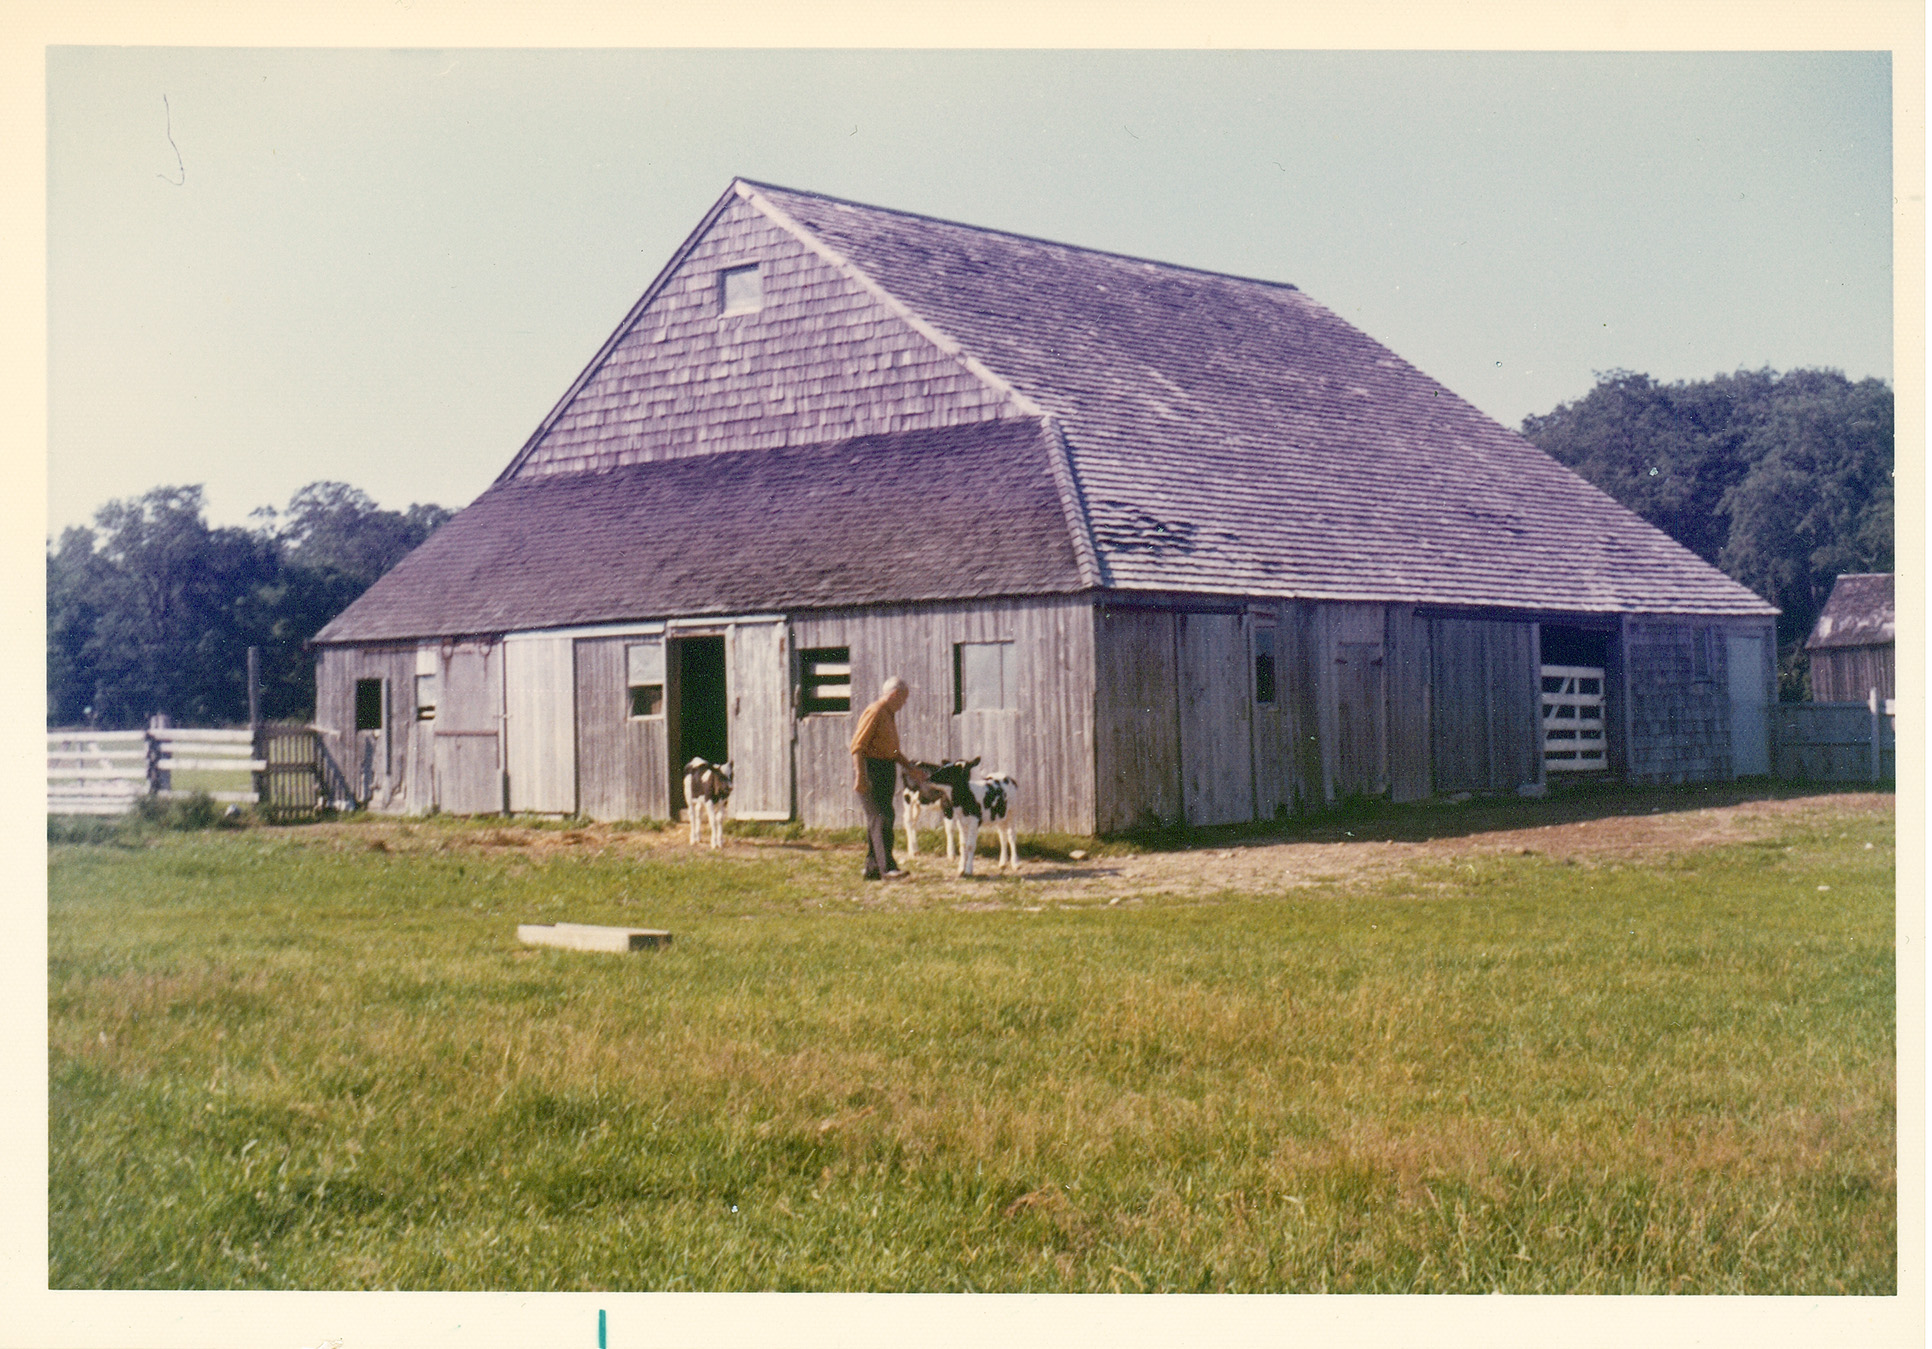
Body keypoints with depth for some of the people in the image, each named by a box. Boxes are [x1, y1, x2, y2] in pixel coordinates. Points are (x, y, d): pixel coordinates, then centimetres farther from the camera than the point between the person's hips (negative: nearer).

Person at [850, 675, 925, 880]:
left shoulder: (889, 716, 20)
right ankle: (887, 867, -18)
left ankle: (872, 868, 13)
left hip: (886, 770, 10)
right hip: (871, 770, -10)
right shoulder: (874, 713, -11)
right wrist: (860, 777, -24)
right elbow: (857, 746, -18)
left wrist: (912, 769, 22)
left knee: (880, 820, 9)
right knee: (880, 818, -14)